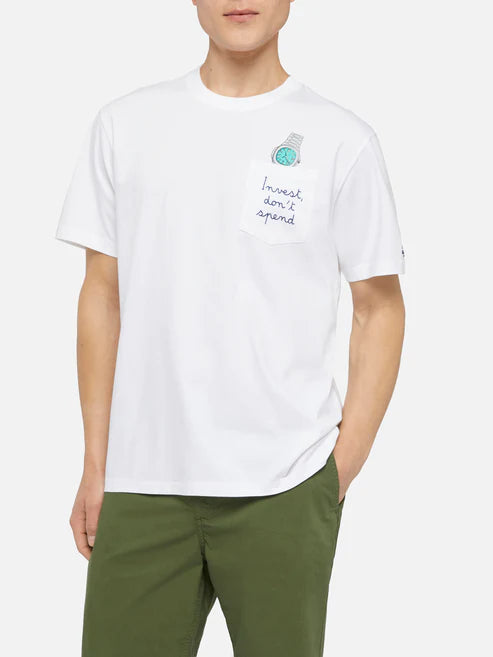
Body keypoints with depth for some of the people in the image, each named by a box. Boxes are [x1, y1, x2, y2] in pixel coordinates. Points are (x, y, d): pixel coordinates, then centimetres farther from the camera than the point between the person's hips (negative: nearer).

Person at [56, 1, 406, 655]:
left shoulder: (342, 140, 2)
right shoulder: (125, 125, 9)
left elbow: (380, 309, 5)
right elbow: (103, 294, 11)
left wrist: (343, 469, -2)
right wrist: (96, 462, 8)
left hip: (283, 487, -1)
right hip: (141, 483, 2)